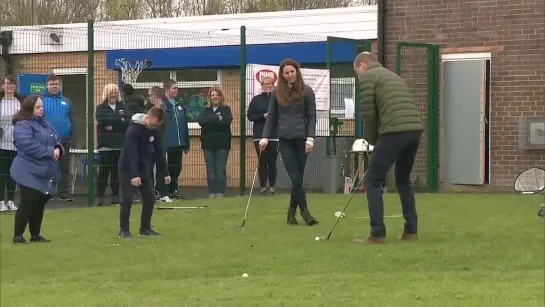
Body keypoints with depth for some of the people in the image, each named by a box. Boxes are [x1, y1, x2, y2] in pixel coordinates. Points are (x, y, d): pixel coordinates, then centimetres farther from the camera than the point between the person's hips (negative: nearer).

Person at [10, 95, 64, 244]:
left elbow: (56, 141, 17)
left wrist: (58, 150, -8)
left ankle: (35, 235, 20)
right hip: (30, 173, -8)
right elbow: (29, 146, -25)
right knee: (28, 204, -9)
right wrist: (50, 152, -20)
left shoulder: (45, 124, 16)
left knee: (39, 205, 12)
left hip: (45, 173, 8)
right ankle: (18, 236, -1)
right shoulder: (22, 125, -12)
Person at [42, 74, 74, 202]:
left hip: (64, 141, 3)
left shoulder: (66, 102, 9)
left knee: (64, 168, 5)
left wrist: (72, 138, 1)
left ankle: (64, 193, 9)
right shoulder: (41, 100, -2)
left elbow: (71, 121, 9)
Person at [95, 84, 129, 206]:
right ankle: (100, 196, 0)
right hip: (105, 144, -3)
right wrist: (119, 120, -11)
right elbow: (102, 120, -16)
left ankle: (115, 196, 12)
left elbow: (128, 123, -2)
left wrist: (113, 126, -12)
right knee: (103, 171, -4)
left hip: (120, 144, 3)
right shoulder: (100, 108, 5)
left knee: (117, 171, 5)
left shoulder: (122, 107, 13)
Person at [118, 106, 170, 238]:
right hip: (128, 169, -7)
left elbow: (159, 152, 6)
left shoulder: (154, 130, -1)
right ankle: (124, 230, 2)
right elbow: (131, 153, -31)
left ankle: (145, 228, 14)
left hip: (144, 168, 7)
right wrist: (134, 175, -38)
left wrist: (165, 173, 5)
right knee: (127, 200, -7)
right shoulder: (133, 130, -23)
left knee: (149, 198, 4)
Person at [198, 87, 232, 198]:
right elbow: (201, 121, -9)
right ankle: (212, 192, 5)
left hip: (222, 143, -2)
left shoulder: (226, 109, 5)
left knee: (221, 169, -4)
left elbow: (227, 120, -15)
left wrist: (210, 121, -13)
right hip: (208, 143, 2)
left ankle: (220, 192, -1)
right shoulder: (206, 110, 11)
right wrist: (217, 118, -15)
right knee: (210, 169, 1)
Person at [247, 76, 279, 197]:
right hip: (260, 136, 0)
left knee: (272, 162, 1)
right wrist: (263, 116, -11)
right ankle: (263, 187, 6)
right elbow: (250, 116, 3)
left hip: (275, 136, 0)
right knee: (262, 162, 1)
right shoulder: (256, 99, 6)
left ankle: (272, 187, 7)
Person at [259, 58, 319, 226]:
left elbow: (311, 117, 0)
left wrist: (310, 139, -10)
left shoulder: (306, 91, 1)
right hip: (285, 139, 1)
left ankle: (292, 212, 14)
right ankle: (304, 212, -6)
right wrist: (265, 137, 2)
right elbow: (271, 117, 10)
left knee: (298, 178, 2)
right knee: (296, 178, -8)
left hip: (301, 139, -1)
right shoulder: (277, 92, 6)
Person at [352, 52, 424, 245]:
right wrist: (378, 140, 22)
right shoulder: (392, 76, 30)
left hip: (395, 131, -8)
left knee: (372, 180, 2)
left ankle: (377, 233, -5)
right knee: (403, 179, 23)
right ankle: (411, 230, 21)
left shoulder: (366, 77, 6)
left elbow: (369, 114, 0)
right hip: (415, 129, 8)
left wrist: (372, 140, 15)